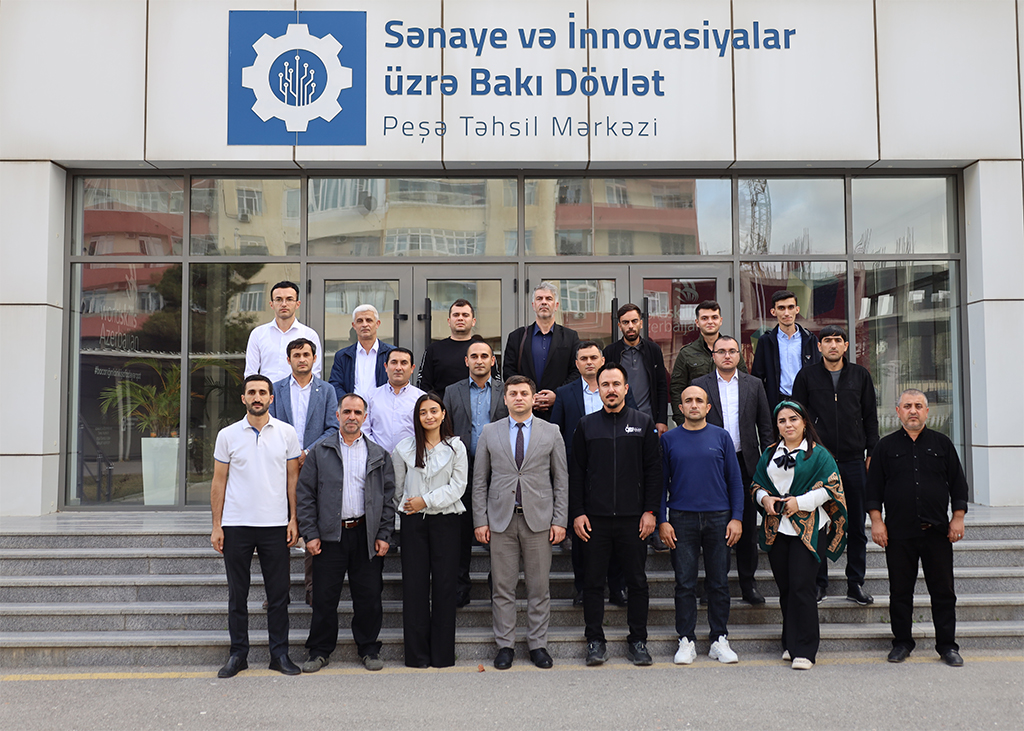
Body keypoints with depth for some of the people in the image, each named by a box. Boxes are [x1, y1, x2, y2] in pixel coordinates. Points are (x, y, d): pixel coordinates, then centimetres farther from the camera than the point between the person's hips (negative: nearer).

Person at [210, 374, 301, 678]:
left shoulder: (286, 433, 4)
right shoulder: (228, 435, 3)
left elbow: (293, 478, 7)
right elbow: (219, 482, 5)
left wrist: (293, 519, 0)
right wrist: (216, 525, 0)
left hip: (275, 525, 0)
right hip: (236, 525, 0)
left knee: (278, 593, 4)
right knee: (237, 594, 7)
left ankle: (280, 653, 14)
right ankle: (238, 653, 18)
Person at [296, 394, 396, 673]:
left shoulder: (379, 455, 9)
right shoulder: (319, 453, 6)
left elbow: (388, 498, 8)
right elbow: (305, 495, 4)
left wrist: (384, 535, 0)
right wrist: (310, 533, -4)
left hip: (367, 535, 1)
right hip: (330, 535, 0)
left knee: (369, 597, 5)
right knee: (324, 597, 4)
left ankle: (369, 649, 20)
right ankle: (320, 651, 19)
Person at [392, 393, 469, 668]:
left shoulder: (456, 447, 3)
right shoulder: (404, 448, 6)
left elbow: (457, 486, -4)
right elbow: (396, 487, 13)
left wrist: (426, 500, -10)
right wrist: (405, 508, 9)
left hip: (445, 521, -1)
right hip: (413, 522, 1)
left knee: (444, 583, 0)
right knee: (414, 583, 0)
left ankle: (442, 653, 8)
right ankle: (417, 653, 8)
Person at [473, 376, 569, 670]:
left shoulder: (551, 432, 5)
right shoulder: (490, 433, 7)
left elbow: (561, 480, 5)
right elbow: (480, 480, 7)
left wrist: (560, 520, -2)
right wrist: (480, 520, 0)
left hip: (538, 519, 0)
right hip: (500, 519, 0)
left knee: (539, 587, 5)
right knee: (503, 587, 4)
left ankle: (538, 644, 17)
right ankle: (505, 645, 16)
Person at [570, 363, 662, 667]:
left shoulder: (643, 423, 5)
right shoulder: (586, 425, 6)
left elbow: (653, 469, 4)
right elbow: (576, 472, 6)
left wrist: (650, 510, -3)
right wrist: (577, 513, -1)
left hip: (633, 517, 0)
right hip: (595, 518, 0)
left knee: (637, 581, 6)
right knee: (594, 581, 4)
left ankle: (638, 640, 17)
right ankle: (595, 640, 16)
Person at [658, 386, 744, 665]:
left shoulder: (721, 437, 5)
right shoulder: (669, 439, 4)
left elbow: (734, 480, 6)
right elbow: (661, 483, 6)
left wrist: (737, 517, -1)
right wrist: (662, 520, -2)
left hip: (718, 517, 1)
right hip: (682, 519, 0)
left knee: (719, 582, 6)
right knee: (685, 582, 2)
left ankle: (720, 640, 16)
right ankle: (686, 642, 11)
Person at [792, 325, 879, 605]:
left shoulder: (860, 375, 9)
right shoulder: (806, 376, 4)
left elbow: (870, 417, 11)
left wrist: (872, 454, 4)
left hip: (853, 461, 1)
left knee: (857, 525, 5)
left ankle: (855, 584, 14)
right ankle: (819, 583, 13)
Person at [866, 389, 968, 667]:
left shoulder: (942, 443, 8)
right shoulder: (885, 446, 6)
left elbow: (958, 483, 10)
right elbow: (874, 487, 5)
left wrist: (958, 518, 2)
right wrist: (876, 521, -2)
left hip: (937, 530, 1)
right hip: (898, 532, 0)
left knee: (943, 590, 5)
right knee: (900, 590, 6)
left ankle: (947, 645, 16)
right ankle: (902, 642, 18)